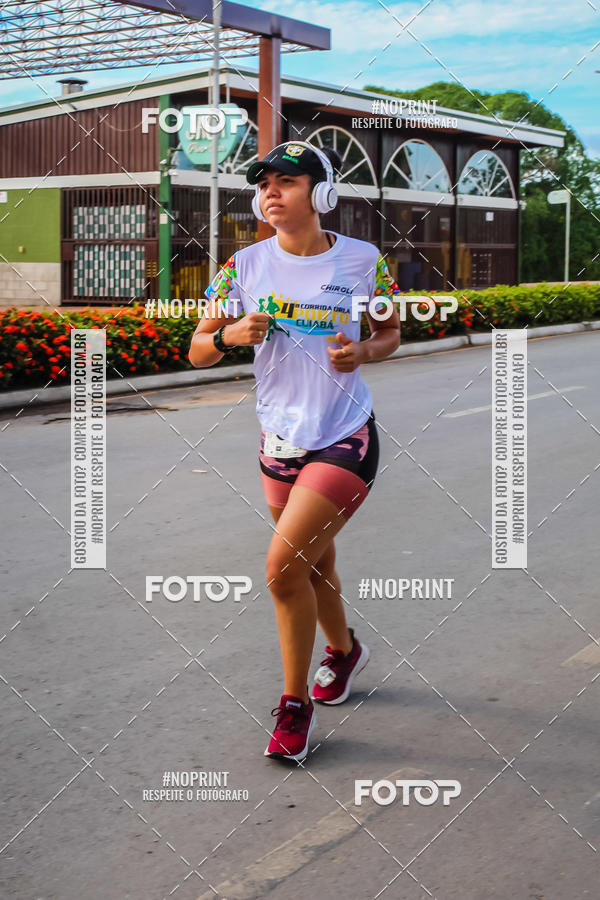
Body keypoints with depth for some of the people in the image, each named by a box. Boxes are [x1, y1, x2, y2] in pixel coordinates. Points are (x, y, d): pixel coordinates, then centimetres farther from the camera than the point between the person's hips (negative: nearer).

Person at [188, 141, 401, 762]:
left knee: (284, 565, -15)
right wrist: (228, 334, -21)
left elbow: (391, 331, 9)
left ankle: (295, 703, 4)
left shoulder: (363, 260, -6)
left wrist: (366, 351, -13)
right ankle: (344, 649, 49)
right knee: (313, 565, 18)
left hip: (345, 441, -4)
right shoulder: (247, 265, -2)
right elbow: (197, 352, 0)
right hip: (280, 441, 4)